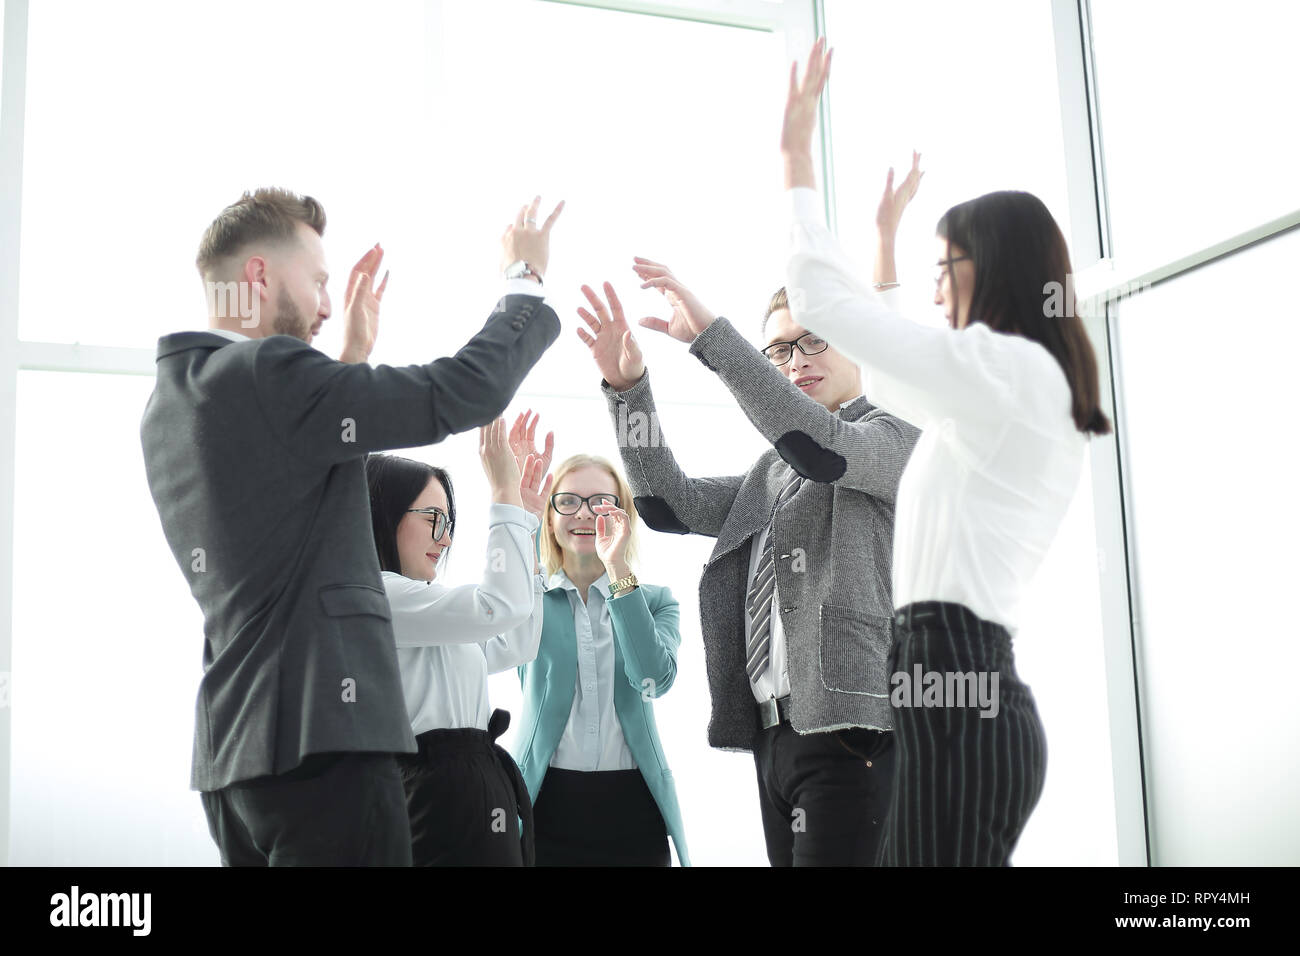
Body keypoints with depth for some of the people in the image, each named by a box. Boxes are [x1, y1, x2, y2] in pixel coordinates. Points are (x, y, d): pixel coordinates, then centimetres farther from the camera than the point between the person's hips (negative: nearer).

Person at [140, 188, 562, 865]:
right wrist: (526, 280, 2)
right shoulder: (264, 372, -13)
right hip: (319, 735, -10)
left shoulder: (169, 403, 15)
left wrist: (352, 357, 22)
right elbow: (462, 392, -14)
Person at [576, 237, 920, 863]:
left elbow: (821, 446, -17)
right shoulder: (772, 474, 25)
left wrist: (710, 335, -19)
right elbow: (669, 503, 17)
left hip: (852, 726, -7)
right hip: (775, 734, 7)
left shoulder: (900, 432, 3)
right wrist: (628, 388, 5)